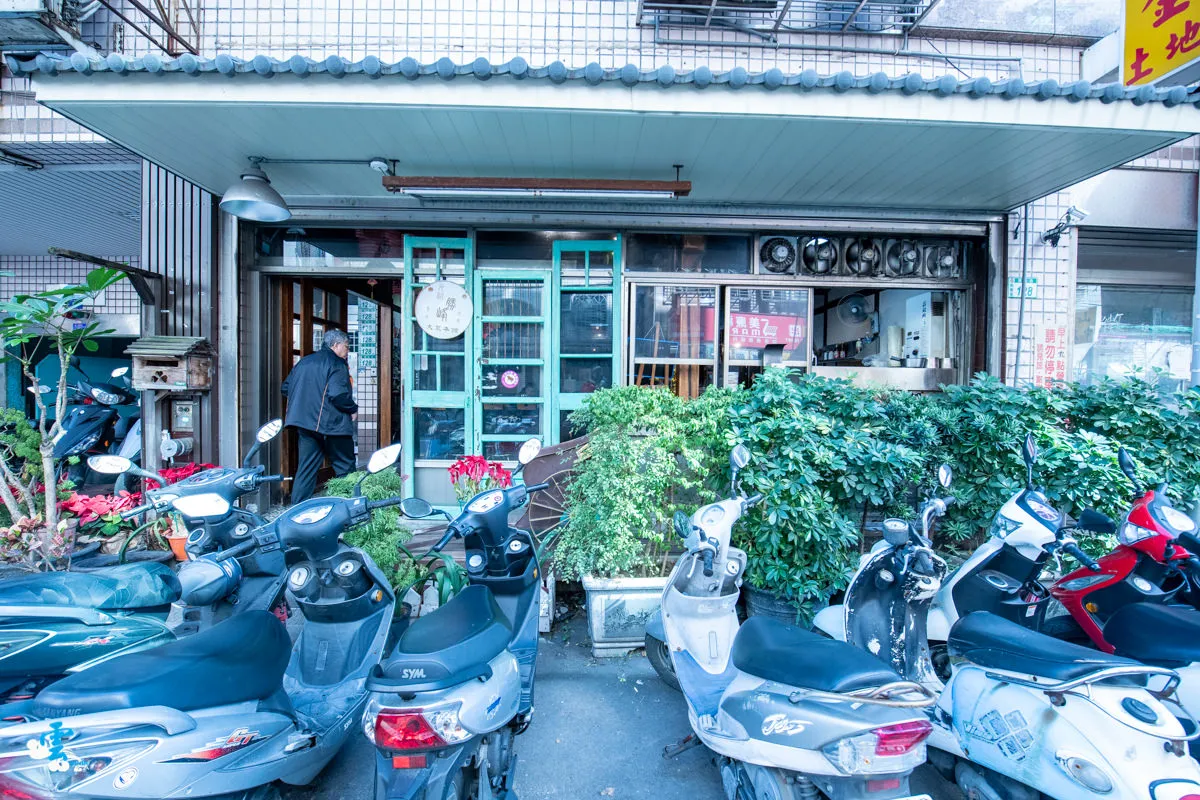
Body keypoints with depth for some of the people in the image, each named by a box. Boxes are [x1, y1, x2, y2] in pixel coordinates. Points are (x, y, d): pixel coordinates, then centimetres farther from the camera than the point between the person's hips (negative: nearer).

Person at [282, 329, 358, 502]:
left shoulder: (303, 362, 16)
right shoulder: (337, 364, -9)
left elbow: (285, 388, 20)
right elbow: (337, 394, -21)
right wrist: (353, 409, -7)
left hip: (304, 423, 7)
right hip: (331, 424, -7)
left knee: (306, 467, 11)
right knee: (345, 468, 3)